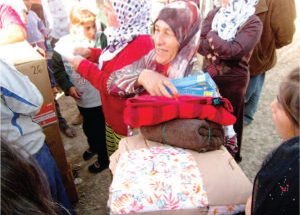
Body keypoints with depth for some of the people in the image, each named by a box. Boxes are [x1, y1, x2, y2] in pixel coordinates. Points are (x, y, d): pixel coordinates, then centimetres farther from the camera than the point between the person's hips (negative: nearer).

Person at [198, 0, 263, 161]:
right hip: (208, 74, 5)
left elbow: (233, 51, -24)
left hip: (232, 80, -4)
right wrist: (221, 49, -21)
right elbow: (199, 42, -5)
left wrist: (212, 36, -14)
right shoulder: (215, 13, 4)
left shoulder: (253, 23, -12)